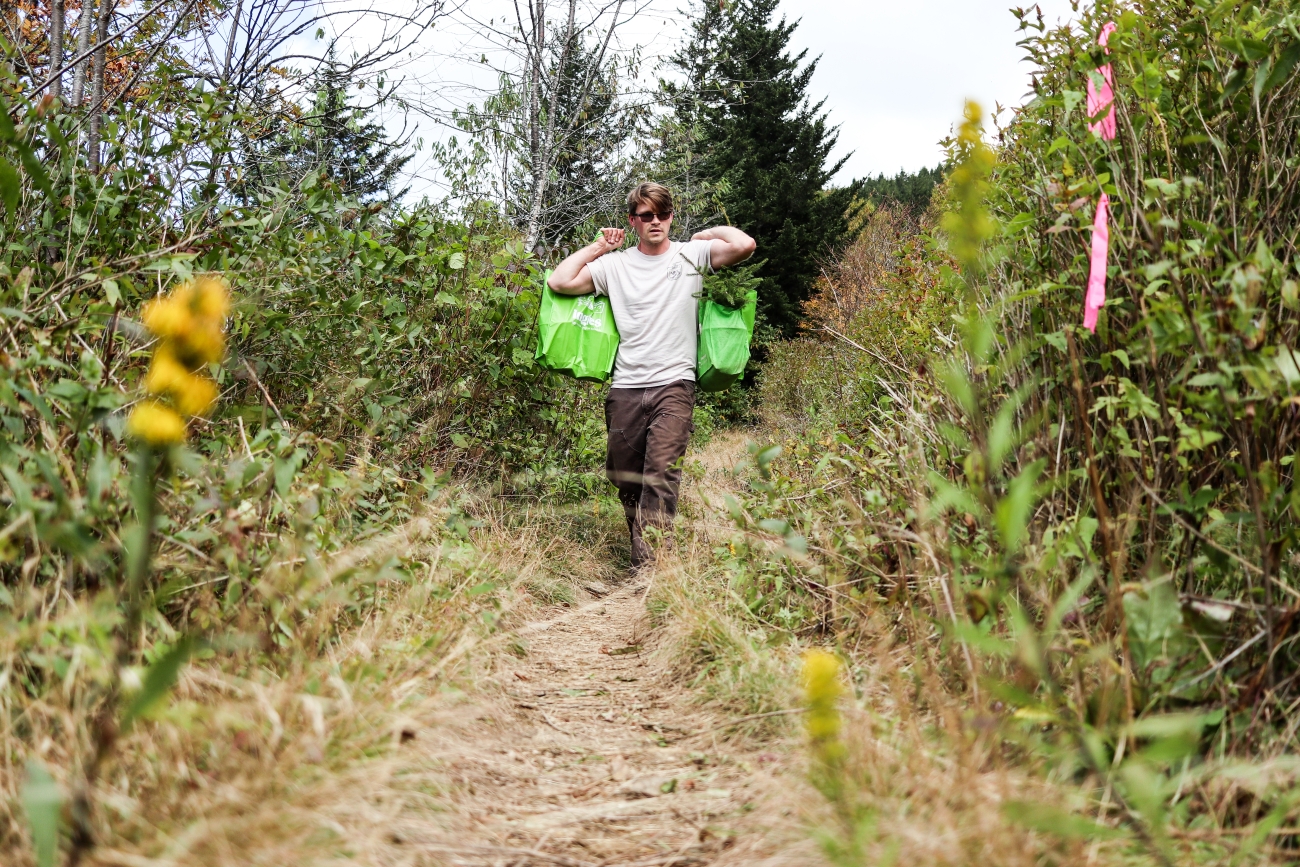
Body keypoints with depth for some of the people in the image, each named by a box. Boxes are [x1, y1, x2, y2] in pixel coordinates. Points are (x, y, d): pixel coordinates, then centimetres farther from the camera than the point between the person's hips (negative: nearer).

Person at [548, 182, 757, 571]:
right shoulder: (615, 264, 10)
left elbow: (745, 245, -10)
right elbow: (559, 281, 1)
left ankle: (647, 565, -20)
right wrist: (597, 247, 9)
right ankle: (641, 548, 25)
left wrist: (708, 233, 8)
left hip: (674, 385, -3)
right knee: (625, 479, 8)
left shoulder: (692, 254, 6)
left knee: (662, 474, -18)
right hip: (625, 388, 3)